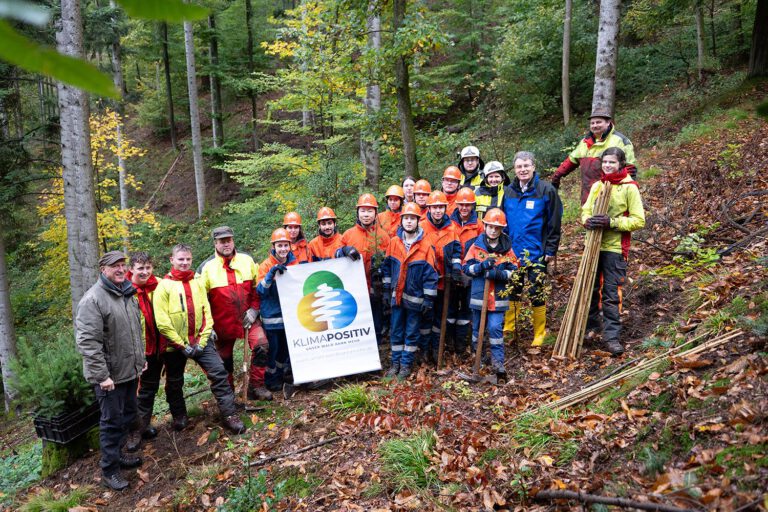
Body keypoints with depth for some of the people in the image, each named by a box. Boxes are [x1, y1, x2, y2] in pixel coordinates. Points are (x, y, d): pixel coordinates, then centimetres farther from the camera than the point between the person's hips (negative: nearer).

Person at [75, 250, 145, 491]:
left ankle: (117, 454, 37)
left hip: (131, 371, 8)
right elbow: (87, 342, -23)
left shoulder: (128, 294, 8)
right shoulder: (93, 299, -18)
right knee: (112, 421, 3)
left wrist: (141, 358, 19)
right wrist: (101, 375, -23)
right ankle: (109, 469, 18)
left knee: (128, 414, 19)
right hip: (110, 375, -8)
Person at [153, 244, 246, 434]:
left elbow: (206, 312, 3)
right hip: (176, 344, -2)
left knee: (219, 372, -10)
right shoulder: (164, 285, -7)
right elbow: (162, 322, -12)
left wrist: (202, 341, -7)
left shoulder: (198, 281, 5)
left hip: (200, 341, 2)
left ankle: (229, 415, -4)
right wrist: (182, 346, -14)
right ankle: (179, 415, 36)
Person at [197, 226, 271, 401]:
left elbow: (257, 287, 6)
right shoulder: (207, 267, -6)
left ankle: (256, 386, -2)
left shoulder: (247, 260, -1)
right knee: (225, 360, 11)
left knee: (261, 346, -17)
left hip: (248, 318, 1)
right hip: (223, 322, -1)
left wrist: (254, 309, -6)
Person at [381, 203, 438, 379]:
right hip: (396, 296, 3)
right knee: (396, 331, 11)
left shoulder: (425, 246, -9)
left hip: (415, 298, -3)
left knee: (411, 332, 9)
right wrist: (386, 290, 7)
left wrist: (429, 298, -9)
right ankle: (396, 362, 24)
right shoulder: (394, 242, 1)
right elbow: (387, 267, 8)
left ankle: (406, 363, 21)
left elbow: (431, 274, -8)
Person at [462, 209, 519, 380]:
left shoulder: (507, 248, 1)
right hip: (478, 295, 1)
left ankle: (498, 361, 0)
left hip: (498, 297, -1)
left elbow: (514, 271, 0)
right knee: (477, 327, 14)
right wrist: (481, 266, -21)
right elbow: (466, 268, -3)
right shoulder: (476, 245, -1)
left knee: (495, 328, -7)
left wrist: (500, 274, -19)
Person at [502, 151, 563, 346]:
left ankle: (540, 333, 16)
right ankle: (508, 329, 26)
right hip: (513, 252, 4)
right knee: (513, 293, 13)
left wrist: (551, 249, -9)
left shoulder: (546, 189, -8)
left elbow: (554, 222, -7)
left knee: (536, 294, 3)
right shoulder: (508, 191, 6)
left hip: (536, 253, -4)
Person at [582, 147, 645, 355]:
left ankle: (612, 336, 3)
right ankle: (590, 325, 31)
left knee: (611, 293, -4)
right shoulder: (597, 185, 10)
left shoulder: (629, 187, -5)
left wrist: (612, 222, -20)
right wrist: (587, 220, -11)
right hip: (593, 244, 5)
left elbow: (638, 220, -8)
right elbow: (585, 210, 13)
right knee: (590, 288, 13)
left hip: (615, 247, -5)